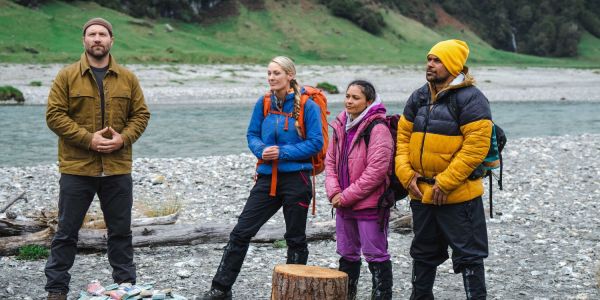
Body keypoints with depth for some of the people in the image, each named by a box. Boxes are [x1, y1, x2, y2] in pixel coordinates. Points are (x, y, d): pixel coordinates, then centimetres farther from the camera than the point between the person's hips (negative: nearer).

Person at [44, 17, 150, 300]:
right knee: (66, 231, 4)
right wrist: (88, 139, -16)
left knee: (121, 231, 11)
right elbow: (54, 115, -7)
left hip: (118, 169, 2)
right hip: (76, 168, -2)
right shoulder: (66, 76, -1)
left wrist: (123, 139, -10)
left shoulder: (128, 78, 7)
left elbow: (140, 114, 9)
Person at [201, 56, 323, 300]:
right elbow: (252, 135, 11)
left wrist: (282, 153, -17)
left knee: (296, 239, 9)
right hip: (267, 177, 4)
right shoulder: (263, 103, 5)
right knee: (241, 232, 0)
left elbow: (316, 143, -10)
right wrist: (262, 150, -11)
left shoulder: (307, 106, -8)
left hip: (296, 179, -4)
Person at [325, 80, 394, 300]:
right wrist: (334, 192, -4)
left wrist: (347, 196, -16)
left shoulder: (378, 129, -15)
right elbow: (331, 161, 12)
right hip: (343, 205, 8)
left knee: (375, 255, -1)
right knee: (347, 254, 17)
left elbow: (376, 170, -20)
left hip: (370, 204, -8)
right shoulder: (341, 126, 9)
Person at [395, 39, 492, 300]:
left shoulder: (470, 99, -12)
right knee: (423, 253, 19)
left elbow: (476, 146, -18)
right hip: (421, 193, 7)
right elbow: (403, 137, 13)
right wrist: (406, 174, -2)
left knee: (468, 255, 0)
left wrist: (445, 183, -19)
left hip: (459, 195, -7)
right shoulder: (418, 98, 10)